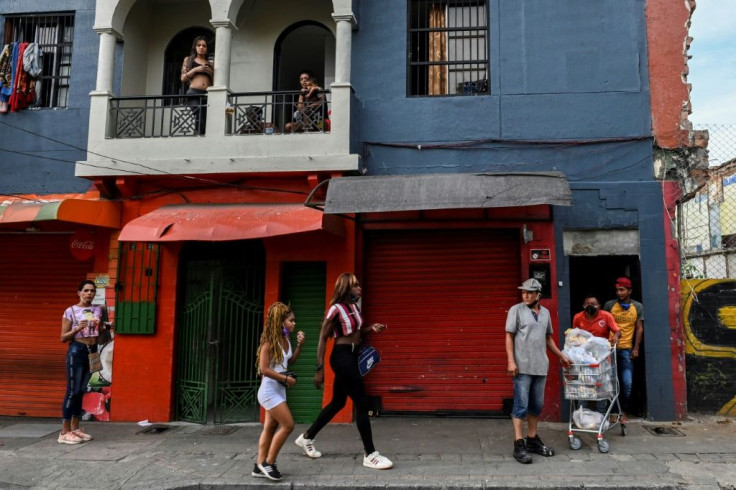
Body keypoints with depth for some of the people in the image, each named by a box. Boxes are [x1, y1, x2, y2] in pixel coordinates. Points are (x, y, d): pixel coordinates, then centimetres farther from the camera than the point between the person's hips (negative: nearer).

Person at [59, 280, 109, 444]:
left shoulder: (98, 310, 7)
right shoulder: (70, 311, -6)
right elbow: (63, 338, -5)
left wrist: (104, 327, -3)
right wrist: (78, 328, -21)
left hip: (92, 351, 5)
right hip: (77, 350, -5)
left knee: (81, 390, 11)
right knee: (72, 390, -5)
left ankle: (75, 428, 19)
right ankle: (65, 432, 2)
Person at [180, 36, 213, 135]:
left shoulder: (210, 64, 22)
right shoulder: (188, 59, 19)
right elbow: (183, 78, 9)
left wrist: (211, 73, 3)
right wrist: (195, 70, -2)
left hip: (207, 94, 2)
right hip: (194, 93, -2)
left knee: (207, 119, -13)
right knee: (199, 118, -22)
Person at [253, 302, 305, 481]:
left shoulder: (285, 340, 5)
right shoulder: (269, 342, -18)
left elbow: (290, 361, 16)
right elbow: (264, 369, -22)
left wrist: (299, 345, 3)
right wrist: (286, 378, -17)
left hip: (279, 390, 9)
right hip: (270, 390, -9)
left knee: (270, 428, 12)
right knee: (288, 425, -10)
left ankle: (260, 466, 19)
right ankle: (268, 463, 2)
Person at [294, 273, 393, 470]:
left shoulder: (355, 307, 11)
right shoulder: (336, 309, -14)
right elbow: (322, 338, -14)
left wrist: (371, 328, 2)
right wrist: (320, 368, -17)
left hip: (352, 357, 10)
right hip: (342, 357, -10)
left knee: (338, 402, 18)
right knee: (362, 403, -7)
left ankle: (307, 437, 34)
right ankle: (370, 455, 2)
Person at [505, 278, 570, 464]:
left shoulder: (545, 312, 13)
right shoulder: (516, 310, -3)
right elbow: (509, 337, -5)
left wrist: (561, 355, 19)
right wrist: (511, 361, -13)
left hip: (540, 366, 6)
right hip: (522, 366, -6)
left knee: (537, 405, 12)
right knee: (521, 405, -4)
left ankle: (532, 440, 24)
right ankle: (519, 445, 0)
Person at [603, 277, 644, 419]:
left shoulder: (637, 307, 5)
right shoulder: (609, 305, 2)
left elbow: (639, 329, 6)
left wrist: (636, 348, 0)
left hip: (627, 349, 0)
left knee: (627, 383, -1)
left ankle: (625, 411, 14)